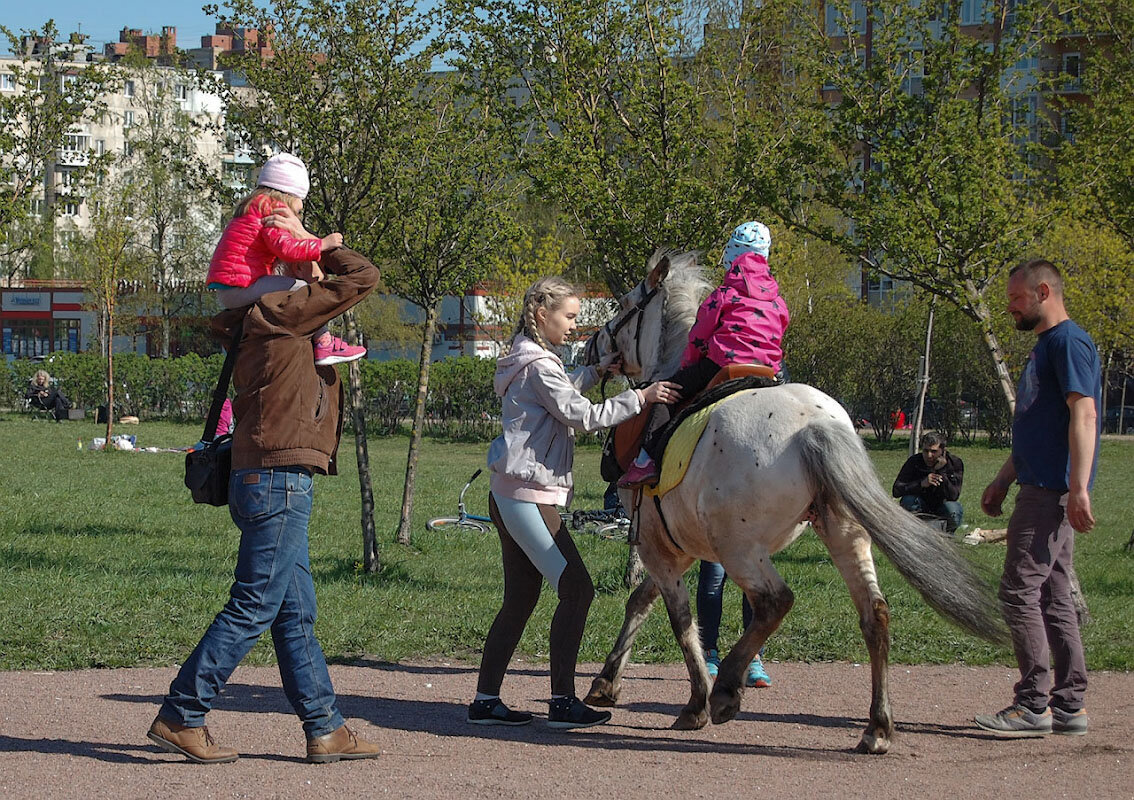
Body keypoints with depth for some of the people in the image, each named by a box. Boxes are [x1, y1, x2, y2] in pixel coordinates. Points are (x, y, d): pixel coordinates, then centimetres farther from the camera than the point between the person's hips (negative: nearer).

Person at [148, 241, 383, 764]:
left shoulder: (263, 323, 16)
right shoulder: (281, 313, -9)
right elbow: (362, 277, -10)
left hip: (270, 482, 10)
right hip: (278, 479, -10)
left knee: (297, 614, 10)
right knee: (253, 607, -7)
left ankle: (325, 729, 13)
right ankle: (180, 717, -3)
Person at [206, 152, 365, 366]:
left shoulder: (253, 206, 26)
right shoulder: (273, 208, -7)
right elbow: (284, 247, -22)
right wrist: (321, 245, -16)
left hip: (225, 290, 11)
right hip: (239, 285, -11)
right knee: (302, 289, -16)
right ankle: (323, 343, -13)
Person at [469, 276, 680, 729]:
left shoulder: (529, 358, 18)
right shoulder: (539, 365, -13)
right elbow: (582, 416, -19)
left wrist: (595, 373, 29)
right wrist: (640, 397, -17)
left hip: (509, 495, 11)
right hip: (529, 496, -11)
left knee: (520, 599, 12)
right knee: (576, 590, -8)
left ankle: (486, 700, 13)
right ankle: (563, 701, -7)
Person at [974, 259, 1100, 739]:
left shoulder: (1068, 342, -11)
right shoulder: (1045, 346, 21)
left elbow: (1083, 415, -19)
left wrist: (1078, 489, -25)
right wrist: (1003, 481, 27)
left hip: (1053, 493, -10)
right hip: (1041, 489, 10)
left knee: (1019, 590, -11)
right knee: (1054, 596, 10)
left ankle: (1034, 704, -9)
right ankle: (1069, 704, 12)